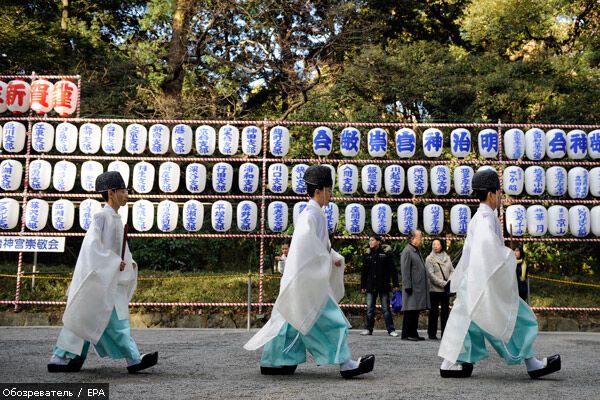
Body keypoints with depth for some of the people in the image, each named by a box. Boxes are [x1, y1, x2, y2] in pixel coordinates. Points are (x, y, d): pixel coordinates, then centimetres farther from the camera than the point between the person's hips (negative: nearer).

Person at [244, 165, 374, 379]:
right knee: (329, 320, -8)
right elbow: (306, 241, -26)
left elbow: (322, 246, 23)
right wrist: (326, 258, -17)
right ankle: (345, 363, -5)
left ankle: (272, 361, 19)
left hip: (309, 278, 10)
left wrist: (335, 258, 8)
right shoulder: (310, 214, -13)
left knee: (292, 321, 13)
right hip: (306, 278, -10)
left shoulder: (315, 214, 18)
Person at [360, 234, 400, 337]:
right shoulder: (367, 254, 8)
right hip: (371, 286, 3)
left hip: (383, 286, -3)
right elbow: (364, 272, 13)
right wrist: (363, 286, 11)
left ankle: (391, 329, 5)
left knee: (386, 309, 0)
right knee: (370, 309, 7)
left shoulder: (386, 253, -2)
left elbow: (392, 270, -3)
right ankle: (368, 328, 16)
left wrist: (395, 284, -7)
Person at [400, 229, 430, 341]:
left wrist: (425, 284, 18)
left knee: (416, 311, 11)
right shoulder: (407, 251, -10)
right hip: (412, 287, -9)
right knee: (410, 311, -6)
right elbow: (405, 271, -15)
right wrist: (408, 286, -19)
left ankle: (413, 333, 16)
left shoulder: (417, 251, 18)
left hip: (419, 287, 9)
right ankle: (406, 334, -1)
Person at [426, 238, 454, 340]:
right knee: (434, 311, -2)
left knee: (445, 310, 8)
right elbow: (430, 274, -10)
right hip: (435, 289, -5)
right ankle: (432, 334, 5)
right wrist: (443, 283, -16)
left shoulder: (447, 257, 12)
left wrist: (450, 282, -8)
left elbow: (452, 271, 11)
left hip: (446, 289, 5)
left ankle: (445, 333, 15)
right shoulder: (430, 258, -2)